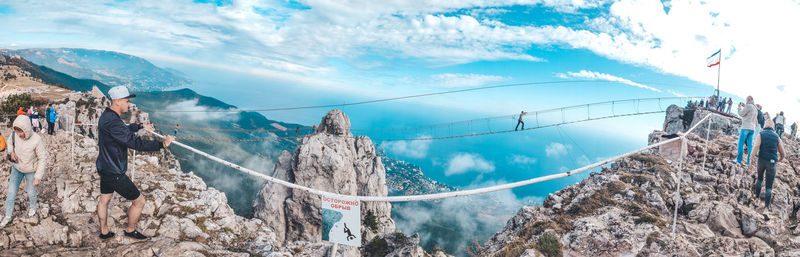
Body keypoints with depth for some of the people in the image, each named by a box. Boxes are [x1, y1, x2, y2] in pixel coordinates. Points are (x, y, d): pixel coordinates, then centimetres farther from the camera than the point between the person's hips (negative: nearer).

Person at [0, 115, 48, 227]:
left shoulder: (36, 140, -34)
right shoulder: (15, 135, -20)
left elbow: (42, 159, -22)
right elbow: (11, 143, 7)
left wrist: (38, 177, -18)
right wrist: (12, 152, -16)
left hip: (30, 171, -3)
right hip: (16, 168, 3)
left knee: (31, 192, 18)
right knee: (11, 192, 10)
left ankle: (32, 206, 50)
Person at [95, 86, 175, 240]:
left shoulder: (106, 116, 4)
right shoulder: (113, 123, -30)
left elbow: (124, 130, 26)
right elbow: (136, 143, -34)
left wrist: (140, 126, 38)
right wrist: (161, 145, -34)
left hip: (104, 168, 11)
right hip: (114, 173, -11)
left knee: (104, 199, 25)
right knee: (139, 201, 4)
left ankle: (104, 231, 42)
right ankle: (130, 230, 25)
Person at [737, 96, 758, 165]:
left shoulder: (748, 106, -10)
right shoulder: (755, 108, 16)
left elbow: (741, 114, -5)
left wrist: (740, 107, 12)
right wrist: (744, 107, 23)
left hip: (746, 127, -7)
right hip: (752, 128, 8)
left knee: (741, 144, -2)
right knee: (750, 145, 6)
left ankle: (739, 160, -2)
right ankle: (749, 162, 5)